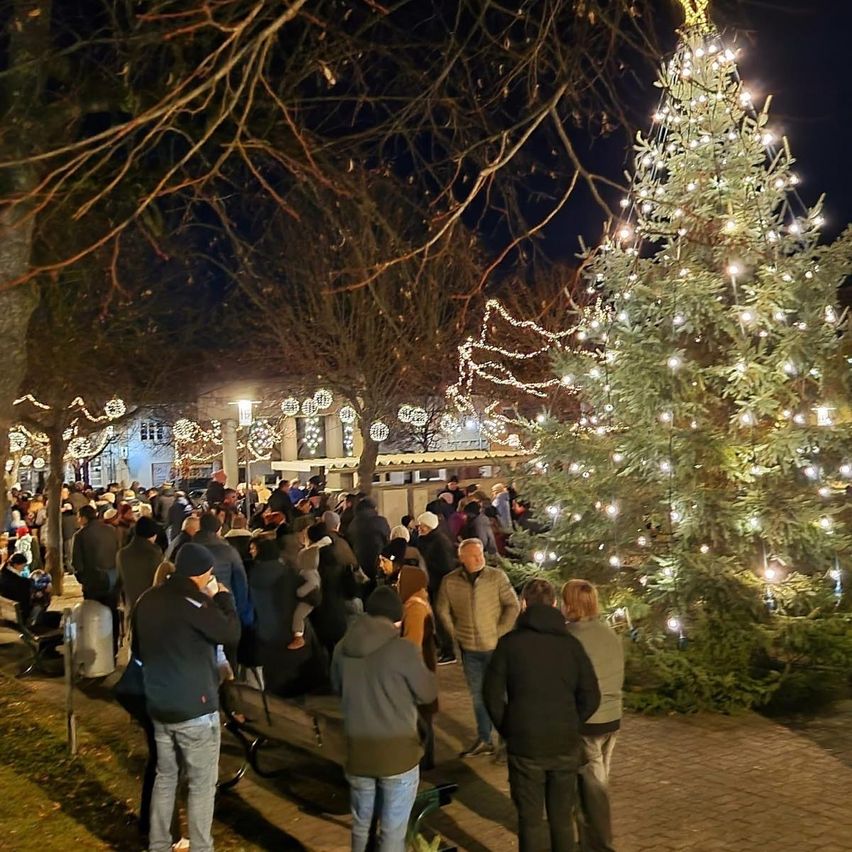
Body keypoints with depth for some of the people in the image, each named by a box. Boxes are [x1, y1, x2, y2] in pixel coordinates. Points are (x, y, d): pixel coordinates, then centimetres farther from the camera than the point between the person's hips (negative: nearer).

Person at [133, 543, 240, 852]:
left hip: (158, 704, 8)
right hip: (195, 708, -7)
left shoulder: (147, 600, 5)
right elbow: (231, 634, -21)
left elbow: (138, 649, 16)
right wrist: (223, 597, -8)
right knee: (202, 784, 5)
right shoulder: (190, 600, -20)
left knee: (165, 777, 19)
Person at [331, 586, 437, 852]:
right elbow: (429, 693, -5)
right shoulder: (403, 650, -17)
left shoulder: (343, 648, -3)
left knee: (360, 826, 22)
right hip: (397, 750, -4)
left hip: (357, 749, 4)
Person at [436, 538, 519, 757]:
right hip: (469, 649, 3)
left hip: (494, 646, -3)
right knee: (477, 695, 15)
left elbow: (513, 606, -7)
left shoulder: (497, 576, -12)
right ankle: (483, 740, 29)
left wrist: (500, 632, -10)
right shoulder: (450, 581, -6)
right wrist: (455, 633, 3)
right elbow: (443, 610, 8)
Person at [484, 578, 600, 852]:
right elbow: (590, 697, -2)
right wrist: (570, 726, 11)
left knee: (531, 820, 11)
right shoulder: (570, 644, -2)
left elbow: (493, 695, -7)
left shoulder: (509, 643, -7)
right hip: (565, 746, 2)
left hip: (525, 746, -2)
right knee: (562, 819, 16)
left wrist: (508, 731, 6)